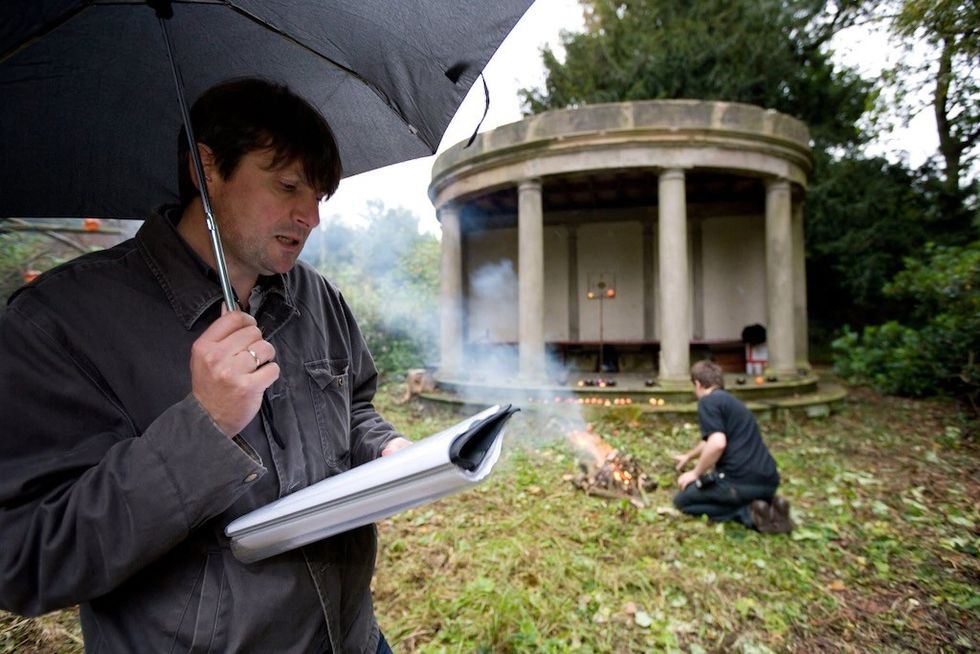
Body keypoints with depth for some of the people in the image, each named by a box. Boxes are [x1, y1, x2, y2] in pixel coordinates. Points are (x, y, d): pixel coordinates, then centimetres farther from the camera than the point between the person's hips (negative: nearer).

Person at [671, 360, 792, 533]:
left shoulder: (708, 401, -6)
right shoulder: (731, 401, 23)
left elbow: (717, 444, -23)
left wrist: (696, 474, -7)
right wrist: (689, 456, 59)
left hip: (741, 480, -8)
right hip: (768, 481, 8)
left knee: (682, 500, 12)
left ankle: (748, 513, -5)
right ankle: (768, 507, 6)